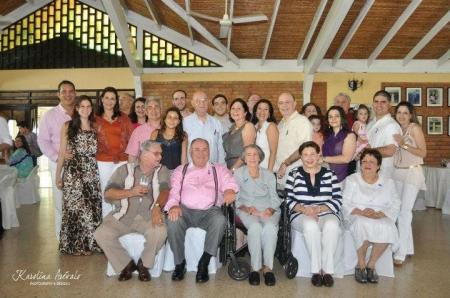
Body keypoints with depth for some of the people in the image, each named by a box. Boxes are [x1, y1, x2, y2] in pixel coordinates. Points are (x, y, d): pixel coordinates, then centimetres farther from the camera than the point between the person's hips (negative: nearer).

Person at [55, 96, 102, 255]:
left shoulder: (96, 127, 10)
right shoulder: (68, 127, 4)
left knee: (92, 208, 2)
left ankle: (90, 243, 17)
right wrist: (58, 175, 1)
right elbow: (62, 153, 4)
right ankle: (74, 245, 14)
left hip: (92, 173, 2)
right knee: (74, 208, 0)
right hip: (73, 173, -2)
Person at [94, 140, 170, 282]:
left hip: (148, 216, -1)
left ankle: (144, 264, -1)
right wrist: (131, 192, -15)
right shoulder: (125, 169, 8)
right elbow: (108, 194, 0)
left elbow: (164, 191, -10)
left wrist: (157, 207, -31)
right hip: (123, 216, 1)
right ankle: (126, 264, 3)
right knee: (101, 234, -21)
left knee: (160, 232, -31)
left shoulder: (161, 171, 8)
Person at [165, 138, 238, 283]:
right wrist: (174, 205, -15)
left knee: (220, 220, -33)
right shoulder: (180, 170, 22)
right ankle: (179, 263, -11)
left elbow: (230, 182, 2)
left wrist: (230, 190, -24)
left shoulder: (219, 170, 20)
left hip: (209, 211, 0)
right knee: (173, 221, -31)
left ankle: (204, 263, -18)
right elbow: (173, 191, 8)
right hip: (185, 210, 1)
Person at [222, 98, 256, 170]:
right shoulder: (233, 127, 15)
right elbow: (228, 150, 13)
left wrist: (233, 168, -16)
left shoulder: (248, 126, -6)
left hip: (241, 167, -5)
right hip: (229, 167, 5)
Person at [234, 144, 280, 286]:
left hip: (268, 210, 1)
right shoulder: (238, 173, 10)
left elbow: (274, 198, 10)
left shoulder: (269, 175, 16)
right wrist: (247, 209, -15)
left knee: (270, 227, -33)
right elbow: (236, 199, 3)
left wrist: (270, 209, -11)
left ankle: (268, 267, -25)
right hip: (247, 210, -1)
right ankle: (255, 267, -24)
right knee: (255, 227, -34)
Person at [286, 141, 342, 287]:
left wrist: (319, 209, -12)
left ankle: (327, 270, -24)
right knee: (311, 225, -35)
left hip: (326, 213, 1)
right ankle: (316, 270, -23)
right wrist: (304, 209, -15)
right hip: (301, 215, -1)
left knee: (331, 225, -33)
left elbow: (337, 201, 4)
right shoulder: (294, 174, 11)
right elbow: (289, 200, 4)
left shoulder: (329, 174, 12)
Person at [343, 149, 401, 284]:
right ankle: (360, 265, -17)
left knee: (388, 228, -33)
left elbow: (394, 206, 4)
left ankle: (371, 265, -14)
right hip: (357, 217, -2)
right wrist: (360, 212, -20)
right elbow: (345, 204, -2)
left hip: (381, 218, 2)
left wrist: (379, 214, -16)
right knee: (364, 224, -36)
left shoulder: (388, 183, 14)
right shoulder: (351, 180, 8)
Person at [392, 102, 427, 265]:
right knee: (399, 210, 10)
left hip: (412, 172, -6)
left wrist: (404, 144, -18)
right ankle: (408, 247, 26)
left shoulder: (415, 128, -7)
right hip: (397, 172, 6)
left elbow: (423, 152, -11)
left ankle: (401, 252, -3)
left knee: (405, 211, -9)